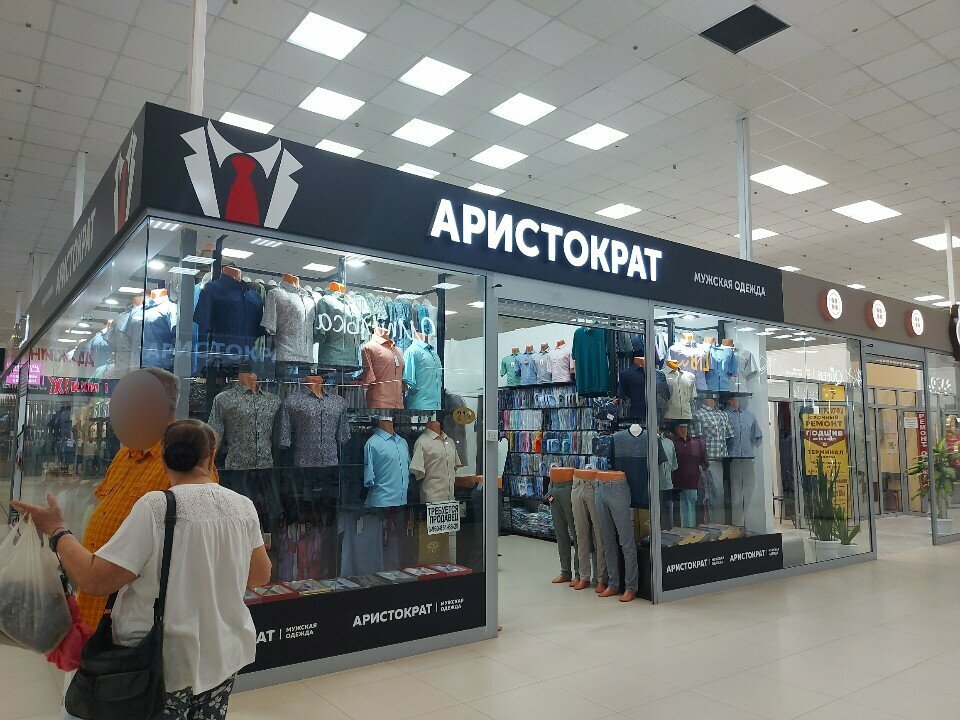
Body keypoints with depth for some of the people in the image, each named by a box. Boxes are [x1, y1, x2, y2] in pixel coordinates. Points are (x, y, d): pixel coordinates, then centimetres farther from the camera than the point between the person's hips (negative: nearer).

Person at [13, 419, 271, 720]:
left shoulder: (157, 506, -18)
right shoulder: (244, 506, -5)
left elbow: (96, 580, -17)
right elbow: (260, 576, 5)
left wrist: (57, 530, -3)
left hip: (167, 665, -4)